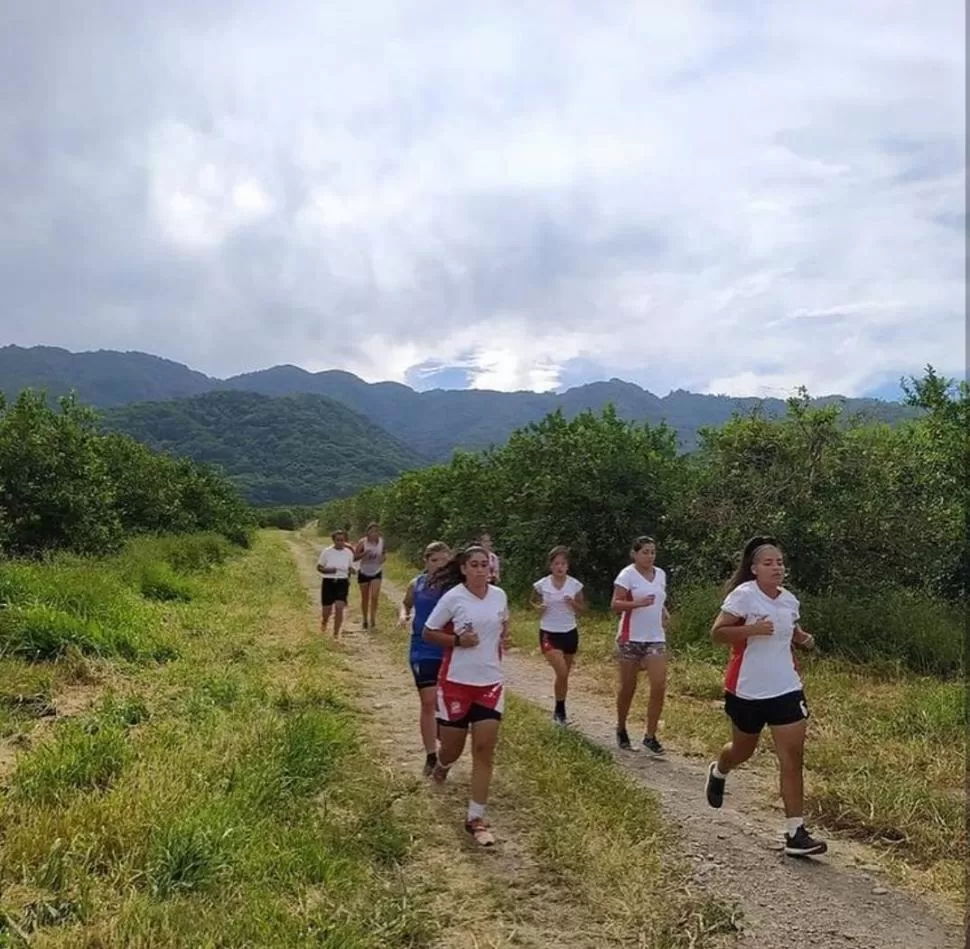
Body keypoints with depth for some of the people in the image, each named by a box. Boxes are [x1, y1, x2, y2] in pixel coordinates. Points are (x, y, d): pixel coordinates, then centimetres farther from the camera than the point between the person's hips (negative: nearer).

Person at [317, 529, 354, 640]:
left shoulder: (349, 553, 0)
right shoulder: (326, 552, -6)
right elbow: (319, 567, 0)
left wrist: (348, 578, -1)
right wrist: (328, 570, -18)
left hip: (342, 583, 1)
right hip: (328, 582, -1)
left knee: (339, 608, -14)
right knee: (327, 610, 3)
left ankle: (336, 633, -1)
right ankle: (324, 622, 41)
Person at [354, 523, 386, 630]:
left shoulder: (381, 541, -7)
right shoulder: (362, 542, -15)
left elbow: (384, 553, 10)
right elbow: (354, 557, -14)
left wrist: (384, 557, -13)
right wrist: (364, 553, -31)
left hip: (377, 572, 1)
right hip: (364, 572, -1)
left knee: (375, 596, -15)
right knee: (365, 598, 9)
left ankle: (373, 617, 1)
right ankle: (365, 620, 25)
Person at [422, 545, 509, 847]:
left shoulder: (499, 595, 0)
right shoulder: (453, 597, -13)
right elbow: (428, 633, -6)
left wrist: (502, 638, 0)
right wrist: (458, 640, -21)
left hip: (491, 682, 3)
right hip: (456, 681, -3)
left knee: (484, 750, -2)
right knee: (453, 747, 9)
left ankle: (476, 818, 8)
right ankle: (441, 765, 48)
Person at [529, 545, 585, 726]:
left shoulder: (575, 585, -4)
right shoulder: (541, 585, -7)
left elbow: (582, 608, 6)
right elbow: (531, 601, 11)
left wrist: (573, 604, -15)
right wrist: (538, 607, -11)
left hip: (569, 633, 3)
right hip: (549, 633, -3)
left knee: (564, 674, 12)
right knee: (562, 673, -15)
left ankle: (560, 712, 30)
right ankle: (560, 711, 5)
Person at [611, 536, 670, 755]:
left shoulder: (661, 574, 8)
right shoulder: (627, 574, -10)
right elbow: (614, 605, -17)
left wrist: (664, 612, 2)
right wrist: (637, 603, -32)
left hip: (656, 639, 5)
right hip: (631, 639, -5)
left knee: (659, 687, -7)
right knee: (628, 688, 7)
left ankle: (650, 736, 5)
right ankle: (621, 730, 28)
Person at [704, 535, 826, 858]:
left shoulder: (790, 600, 3)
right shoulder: (743, 595, -15)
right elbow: (717, 633, -20)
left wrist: (804, 638, 2)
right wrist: (752, 629, -33)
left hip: (786, 690, 4)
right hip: (747, 692, -4)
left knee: (792, 761, -4)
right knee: (743, 751, 17)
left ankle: (796, 834, 2)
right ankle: (718, 772, 52)